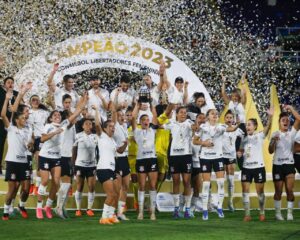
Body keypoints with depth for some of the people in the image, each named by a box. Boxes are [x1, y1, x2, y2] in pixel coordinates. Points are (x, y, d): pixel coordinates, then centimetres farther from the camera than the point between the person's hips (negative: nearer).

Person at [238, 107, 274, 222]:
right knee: (245, 190, -1)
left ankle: (262, 213, 16)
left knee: (260, 191, 3)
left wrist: (270, 116, -39)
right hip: (246, 167, 4)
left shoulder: (260, 136, -4)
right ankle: (247, 214, 4)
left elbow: (267, 127, -21)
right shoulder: (244, 138, 11)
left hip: (258, 167, -4)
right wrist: (239, 153, -2)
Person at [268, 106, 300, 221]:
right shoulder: (275, 134, 0)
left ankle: (290, 213, 1)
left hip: (289, 164, 1)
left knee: (290, 190, -6)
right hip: (277, 165, -1)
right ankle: (278, 213, 13)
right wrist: (274, 142, -20)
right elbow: (270, 151, -3)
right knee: (278, 191, 5)